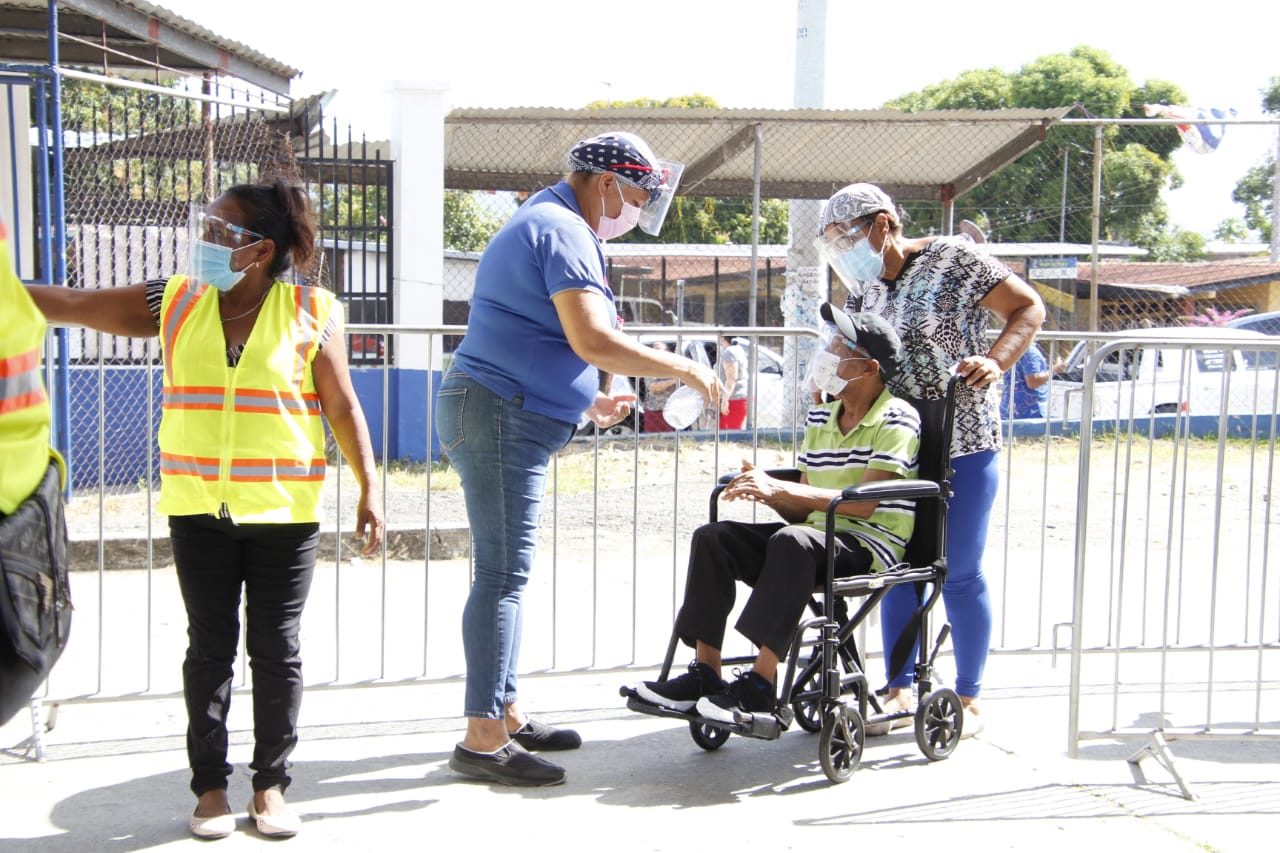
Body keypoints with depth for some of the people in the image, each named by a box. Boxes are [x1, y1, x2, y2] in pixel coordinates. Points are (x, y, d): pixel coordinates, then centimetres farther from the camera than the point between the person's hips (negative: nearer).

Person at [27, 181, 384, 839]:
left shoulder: (309, 314, -4)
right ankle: (210, 786, 18)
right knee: (210, 646, 8)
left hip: (283, 512, -2)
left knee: (276, 649, 5)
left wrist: (370, 490, -3)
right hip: (198, 509, 2)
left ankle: (271, 784, 18)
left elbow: (343, 408, -1)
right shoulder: (176, 304, 2)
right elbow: (71, 304, 5)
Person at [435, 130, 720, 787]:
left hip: (500, 415, 11)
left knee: (506, 571, 13)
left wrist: (588, 401, 23)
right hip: (500, 417, -11)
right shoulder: (563, 231, -12)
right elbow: (593, 341, -24)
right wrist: (683, 368, -14)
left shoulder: (542, 226, 22)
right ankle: (482, 740, -7)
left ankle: (505, 714, 21)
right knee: (504, 573, -10)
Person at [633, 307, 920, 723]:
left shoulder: (896, 420, -9)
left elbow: (864, 502, -22)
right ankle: (705, 675, -16)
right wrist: (767, 493, -12)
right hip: (817, 535, 8)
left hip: (871, 545, -8)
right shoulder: (820, 417, 13)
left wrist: (779, 488, -27)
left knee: (792, 541, -37)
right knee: (713, 537, -10)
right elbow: (801, 510, 12)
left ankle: (761, 683, -36)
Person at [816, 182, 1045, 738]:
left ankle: (968, 700, 14)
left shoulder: (953, 260, -8)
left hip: (961, 447, -6)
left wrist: (995, 361, -22)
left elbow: (1028, 308, -7)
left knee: (959, 574, 0)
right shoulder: (862, 288, 10)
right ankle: (898, 691, 19)